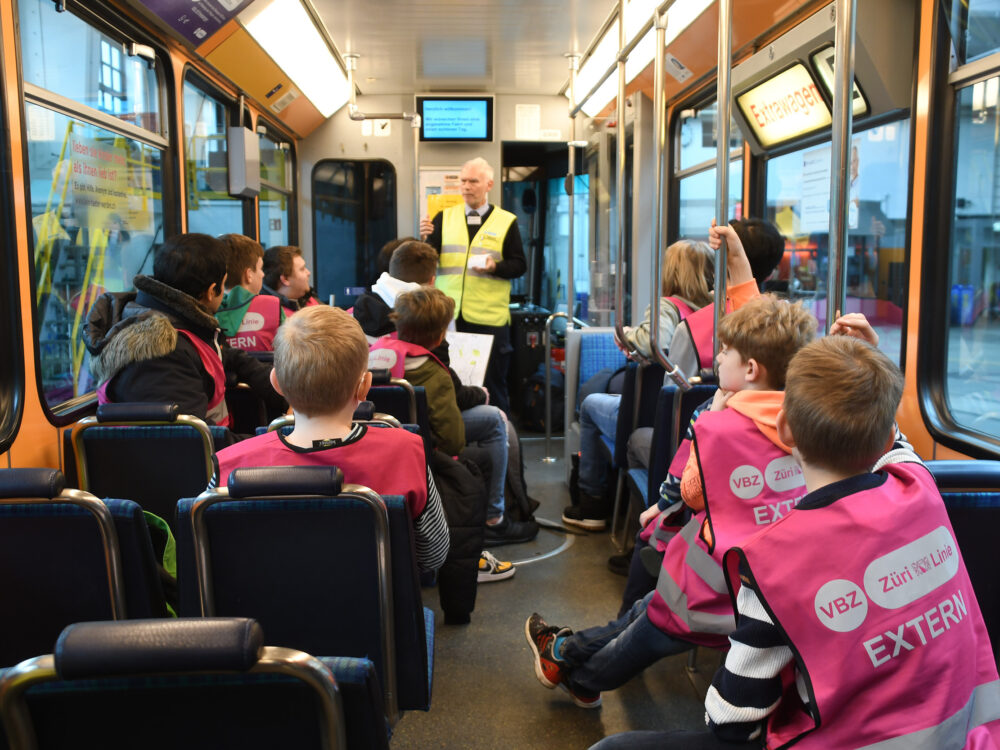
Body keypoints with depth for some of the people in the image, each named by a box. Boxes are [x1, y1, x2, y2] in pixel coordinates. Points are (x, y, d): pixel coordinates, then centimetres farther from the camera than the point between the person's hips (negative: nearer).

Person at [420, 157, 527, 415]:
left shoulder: (506, 222, 5)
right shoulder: (445, 217, 11)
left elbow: (520, 265, 2)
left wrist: (495, 267, -17)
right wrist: (426, 239, -15)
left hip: (490, 317, -2)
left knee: (493, 384, 5)